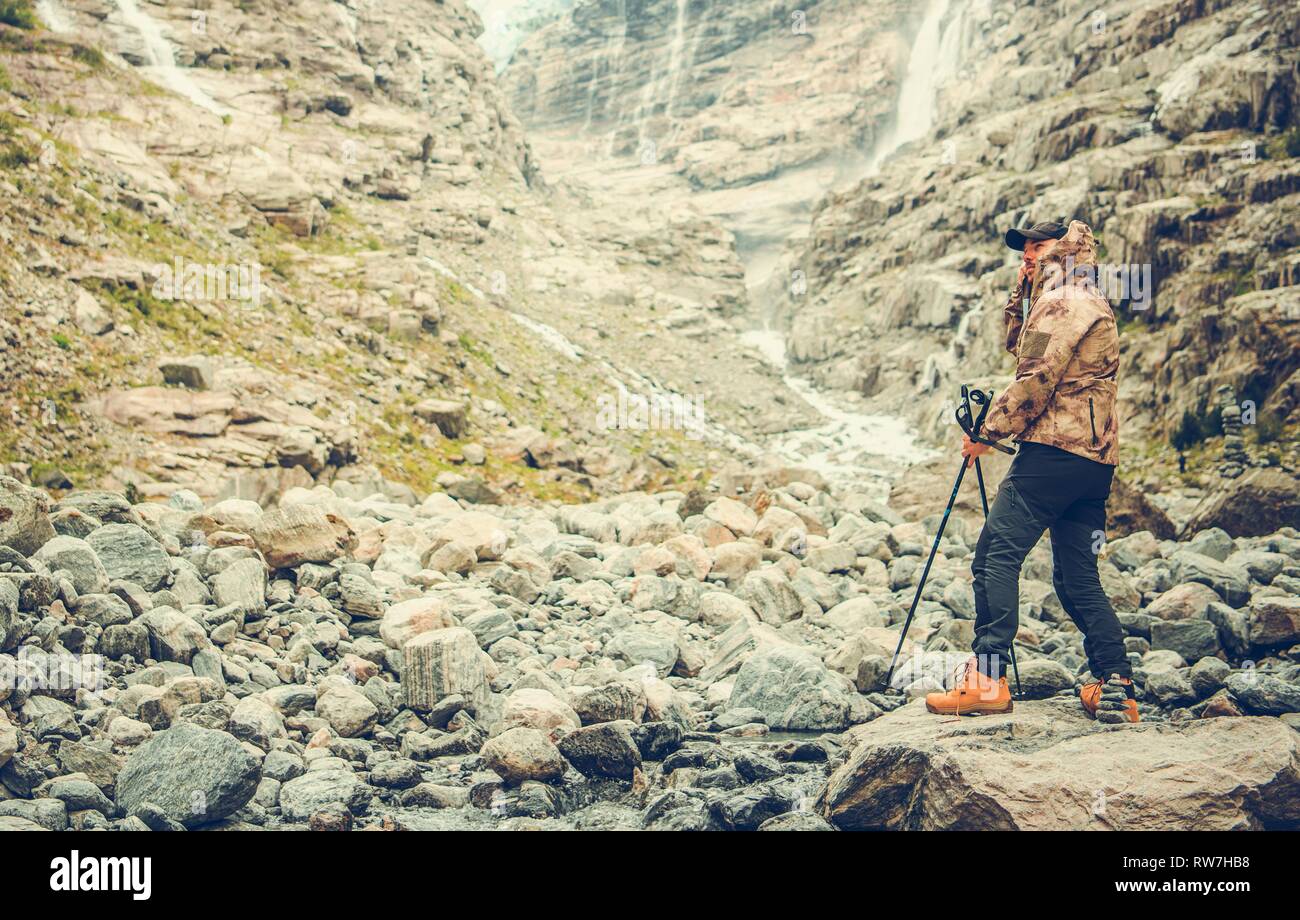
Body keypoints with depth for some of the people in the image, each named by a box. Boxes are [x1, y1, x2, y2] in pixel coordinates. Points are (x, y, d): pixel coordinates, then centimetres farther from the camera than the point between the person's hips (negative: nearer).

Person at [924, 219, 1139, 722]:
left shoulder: (1063, 302, -6)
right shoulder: (1090, 305, 26)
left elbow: (1036, 380, -14)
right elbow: (1016, 341, 35)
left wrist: (987, 432, -6)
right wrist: (1023, 290, 21)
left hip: (1054, 450, -10)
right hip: (1095, 458, 10)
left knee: (996, 554, -11)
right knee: (1077, 576, 10)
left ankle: (987, 678, -16)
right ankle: (1115, 686, 4)